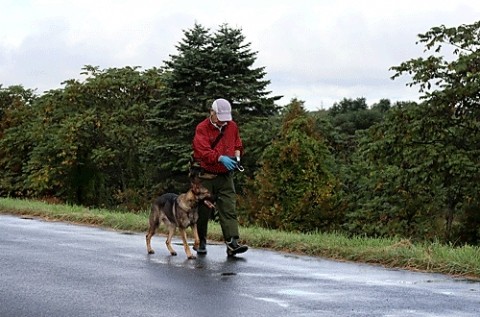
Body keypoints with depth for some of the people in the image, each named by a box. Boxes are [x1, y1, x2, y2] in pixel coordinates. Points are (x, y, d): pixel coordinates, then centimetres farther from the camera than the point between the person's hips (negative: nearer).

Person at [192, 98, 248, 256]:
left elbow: (238, 145, 22)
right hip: (206, 176, -3)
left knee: (229, 210, -8)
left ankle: (232, 243, -16)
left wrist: (237, 155, 0)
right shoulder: (202, 129, -9)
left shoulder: (232, 126, 8)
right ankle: (201, 243, 20)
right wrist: (221, 158, -35)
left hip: (225, 177, 3)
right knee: (203, 212, 5)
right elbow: (203, 151, -23)